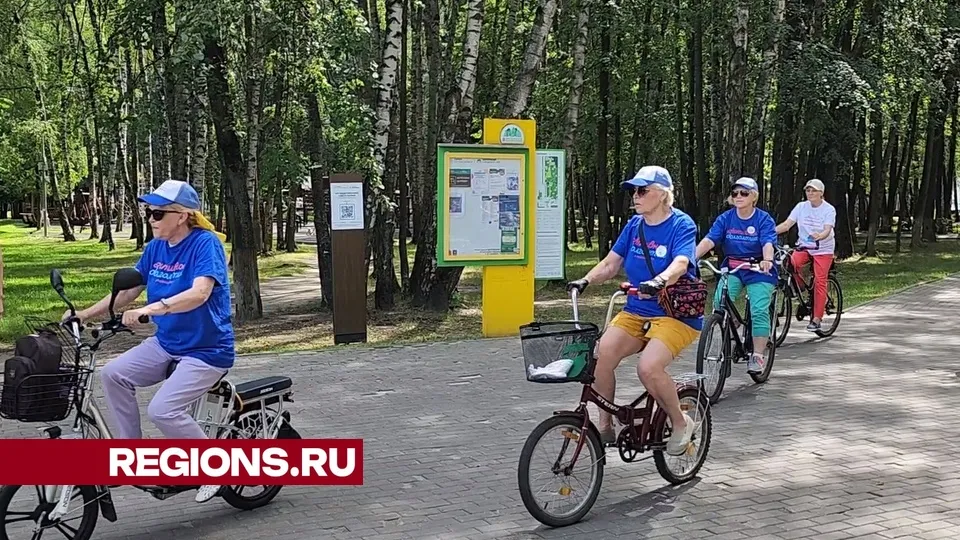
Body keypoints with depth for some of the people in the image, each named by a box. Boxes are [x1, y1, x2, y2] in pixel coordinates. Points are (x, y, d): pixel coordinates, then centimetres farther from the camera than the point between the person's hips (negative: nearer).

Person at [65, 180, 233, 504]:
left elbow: (200, 293, -32)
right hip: (166, 343, 8)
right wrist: (86, 314, -1)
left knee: (163, 410, -22)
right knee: (113, 374, -9)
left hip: (207, 349, -8)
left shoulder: (206, 243, -17)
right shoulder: (155, 247, 5)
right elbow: (129, 289, 9)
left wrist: (151, 309, -44)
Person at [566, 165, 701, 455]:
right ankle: (604, 426, -6)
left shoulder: (681, 225, -10)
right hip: (635, 312, 6)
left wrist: (658, 281, -47)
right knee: (602, 354, -21)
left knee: (648, 366, -30)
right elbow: (610, 263, 8)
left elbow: (679, 265, -27)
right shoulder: (634, 225, 8)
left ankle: (681, 423, -3)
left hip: (676, 314, -5)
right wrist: (585, 280, -10)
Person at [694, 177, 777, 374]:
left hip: (758, 271, -2)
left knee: (759, 311, -14)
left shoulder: (764, 219, -8)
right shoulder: (725, 218, -1)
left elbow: (768, 243, -23)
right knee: (719, 301, -21)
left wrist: (767, 260, -46)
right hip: (732, 269, 3)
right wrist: (692, 257, -31)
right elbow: (709, 240, -13)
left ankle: (757, 356, -5)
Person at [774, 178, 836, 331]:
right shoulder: (801, 207, 1)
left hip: (823, 250, -3)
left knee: (820, 282, -11)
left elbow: (827, 230, -20)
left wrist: (819, 236, -44)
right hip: (804, 247, 3)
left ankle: (816, 319, -6)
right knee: (791, 263, -28)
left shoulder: (829, 209, -8)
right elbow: (787, 224, -6)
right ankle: (800, 288, 2)